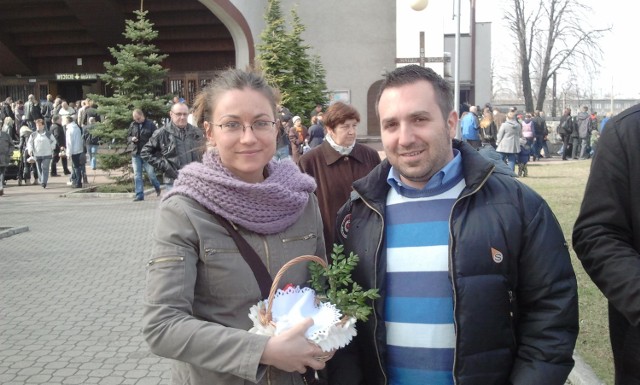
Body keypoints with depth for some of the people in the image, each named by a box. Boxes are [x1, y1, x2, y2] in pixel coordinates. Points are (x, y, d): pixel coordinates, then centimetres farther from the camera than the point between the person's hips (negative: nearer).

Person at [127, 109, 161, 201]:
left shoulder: (150, 124, -3)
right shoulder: (133, 125, 9)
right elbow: (128, 136, 17)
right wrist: (132, 139, -5)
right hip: (135, 154, 4)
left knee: (151, 173, -3)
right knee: (137, 175, 3)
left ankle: (157, 188, 25)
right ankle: (139, 195, 8)